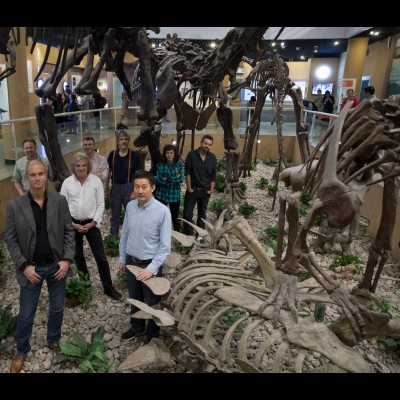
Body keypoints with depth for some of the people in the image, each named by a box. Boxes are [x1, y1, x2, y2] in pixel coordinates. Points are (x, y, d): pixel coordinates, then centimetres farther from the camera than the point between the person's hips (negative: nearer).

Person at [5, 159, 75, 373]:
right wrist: (24, 266, -13)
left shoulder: (60, 201, -7)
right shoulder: (14, 206, -11)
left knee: (57, 309, 18)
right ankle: (21, 351, 38)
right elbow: (11, 239, -6)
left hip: (57, 265, 2)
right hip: (31, 268, -1)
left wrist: (67, 259, -10)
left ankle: (54, 341, 44)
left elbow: (69, 231, -2)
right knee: (26, 315, 13)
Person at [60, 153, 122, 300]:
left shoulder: (96, 180, -8)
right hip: (73, 224, 2)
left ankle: (108, 287, 11)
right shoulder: (67, 182, -5)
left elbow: (101, 204, -5)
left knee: (100, 256, -1)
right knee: (78, 255, 15)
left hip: (91, 223, -2)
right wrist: (72, 224, -8)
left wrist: (93, 223, -11)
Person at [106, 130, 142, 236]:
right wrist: (107, 188, 4)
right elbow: (108, 172, 6)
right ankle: (113, 236, 27)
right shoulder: (112, 154, 0)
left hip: (129, 186, -2)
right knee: (115, 213, 14)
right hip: (115, 186, 2)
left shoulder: (134, 155, -7)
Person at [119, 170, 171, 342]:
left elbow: (165, 246, -19)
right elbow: (124, 234, 6)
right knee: (135, 299, 25)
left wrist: (152, 268, -23)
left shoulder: (162, 211, -22)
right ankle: (137, 327, 51)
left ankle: (153, 335, 41)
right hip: (131, 262, 5)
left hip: (150, 264, -4)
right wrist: (122, 258, 11)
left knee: (152, 303, 16)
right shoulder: (130, 206, -6)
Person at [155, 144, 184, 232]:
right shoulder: (160, 165, 0)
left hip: (175, 195, 0)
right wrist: (174, 179, -14)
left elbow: (181, 179, -11)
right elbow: (158, 180, -9)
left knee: (175, 218, 8)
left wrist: (166, 179, -14)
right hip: (161, 194, 1)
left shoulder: (179, 165, 1)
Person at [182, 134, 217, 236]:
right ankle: (188, 236, 11)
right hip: (192, 189, -2)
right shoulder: (192, 154, -7)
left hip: (205, 191, 3)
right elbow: (187, 173, -9)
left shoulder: (212, 158, 1)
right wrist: (189, 188, -11)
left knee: (202, 214, 12)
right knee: (187, 214, 0)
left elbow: (213, 175, 5)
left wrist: (211, 189, -1)